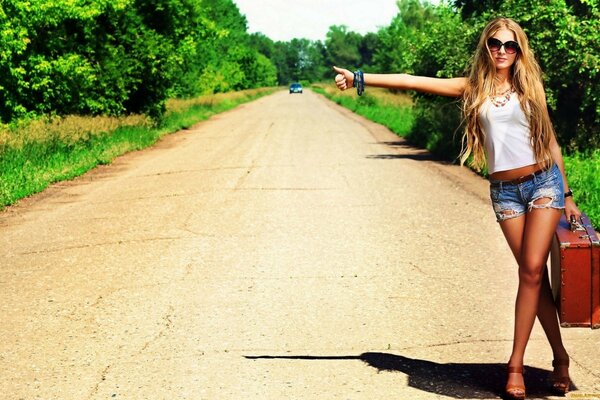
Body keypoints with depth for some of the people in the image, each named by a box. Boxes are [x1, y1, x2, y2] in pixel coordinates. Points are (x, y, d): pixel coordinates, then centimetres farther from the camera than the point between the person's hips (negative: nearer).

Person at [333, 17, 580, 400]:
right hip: (504, 191, 1)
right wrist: (359, 78, -6)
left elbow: (550, 140, 11)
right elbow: (415, 81, 0)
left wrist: (567, 195, 8)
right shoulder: (473, 88, 6)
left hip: (544, 182, -1)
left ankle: (516, 364, -3)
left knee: (532, 271, -10)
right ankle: (560, 356, 13)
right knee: (534, 275, 2)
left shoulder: (529, 88, 6)